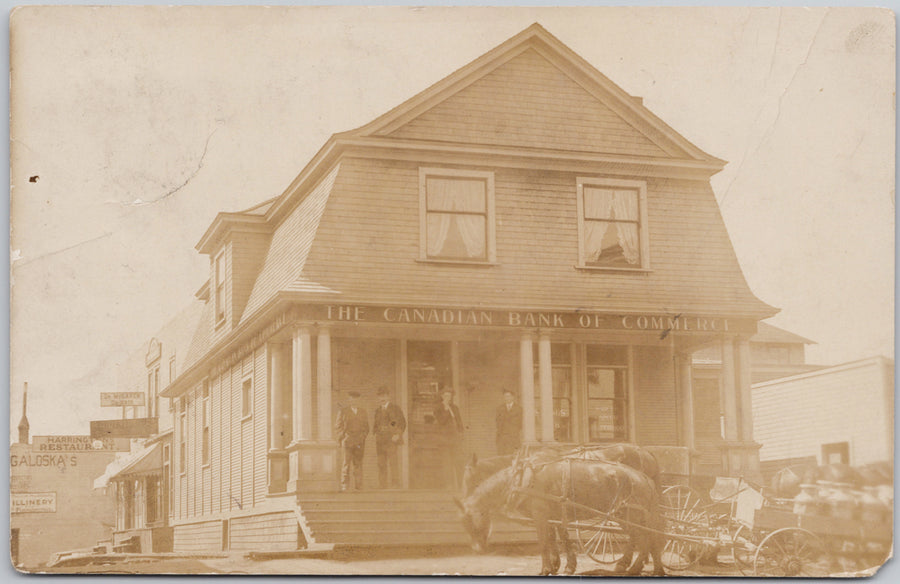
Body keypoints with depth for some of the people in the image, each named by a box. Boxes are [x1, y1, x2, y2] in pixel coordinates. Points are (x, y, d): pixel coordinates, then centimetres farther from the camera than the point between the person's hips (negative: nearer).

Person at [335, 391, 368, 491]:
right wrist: (343, 438, -4)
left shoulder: (363, 412, 17)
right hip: (347, 441, -3)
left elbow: (366, 427, 19)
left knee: (358, 463, 0)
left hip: (359, 442, 3)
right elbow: (339, 427, 5)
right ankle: (345, 486, -8)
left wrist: (362, 436, 4)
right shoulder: (343, 411, 7)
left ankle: (358, 486, 2)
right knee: (346, 462, -9)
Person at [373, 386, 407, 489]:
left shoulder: (395, 408, 3)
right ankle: (382, 486, 5)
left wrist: (398, 434, -9)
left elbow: (402, 422, 1)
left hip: (391, 440, -5)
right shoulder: (378, 410, 18)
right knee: (381, 464, 3)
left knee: (392, 463, -12)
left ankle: (395, 484, -10)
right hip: (380, 441, 5)